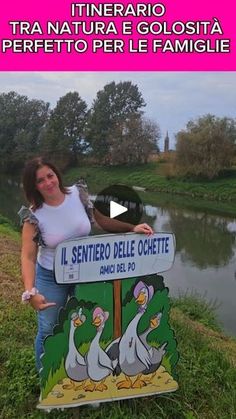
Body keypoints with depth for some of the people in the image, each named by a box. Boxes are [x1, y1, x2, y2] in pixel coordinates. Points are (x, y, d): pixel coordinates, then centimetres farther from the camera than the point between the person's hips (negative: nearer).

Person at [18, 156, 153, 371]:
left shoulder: (78, 194, -14)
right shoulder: (34, 216, -20)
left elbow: (102, 220, -2)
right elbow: (28, 257, -23)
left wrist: (132, 228, -13)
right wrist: (31, 292, -36)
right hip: (51, 277, -2)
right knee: (48, 331, 8)